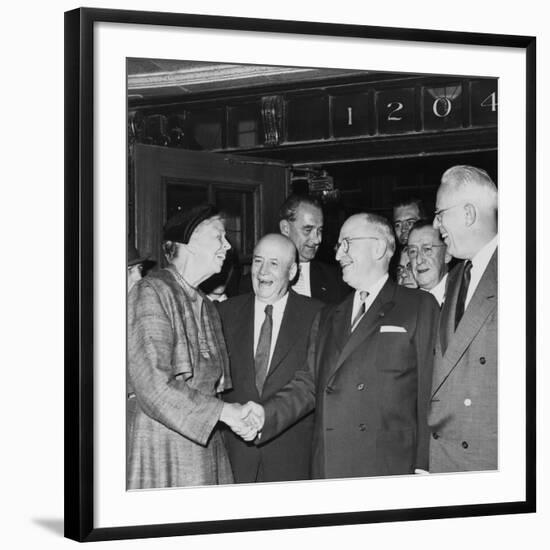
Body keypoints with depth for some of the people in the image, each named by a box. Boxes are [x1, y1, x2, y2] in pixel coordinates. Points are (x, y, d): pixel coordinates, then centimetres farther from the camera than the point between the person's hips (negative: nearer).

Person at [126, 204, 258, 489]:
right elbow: (153, 384, -18)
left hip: (204, 441, 8)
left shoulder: (206, 306, 20)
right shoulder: (152, 292, -9)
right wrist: (221, 411, -16)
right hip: (163, 446, -8)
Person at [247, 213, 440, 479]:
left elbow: (429, 390, -2)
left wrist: (424, 467, -9)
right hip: (327, 468, 4)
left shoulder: (420, 307, 4)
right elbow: (308, 384, 14)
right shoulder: (326, 318, 22)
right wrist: (265, 415, -4)